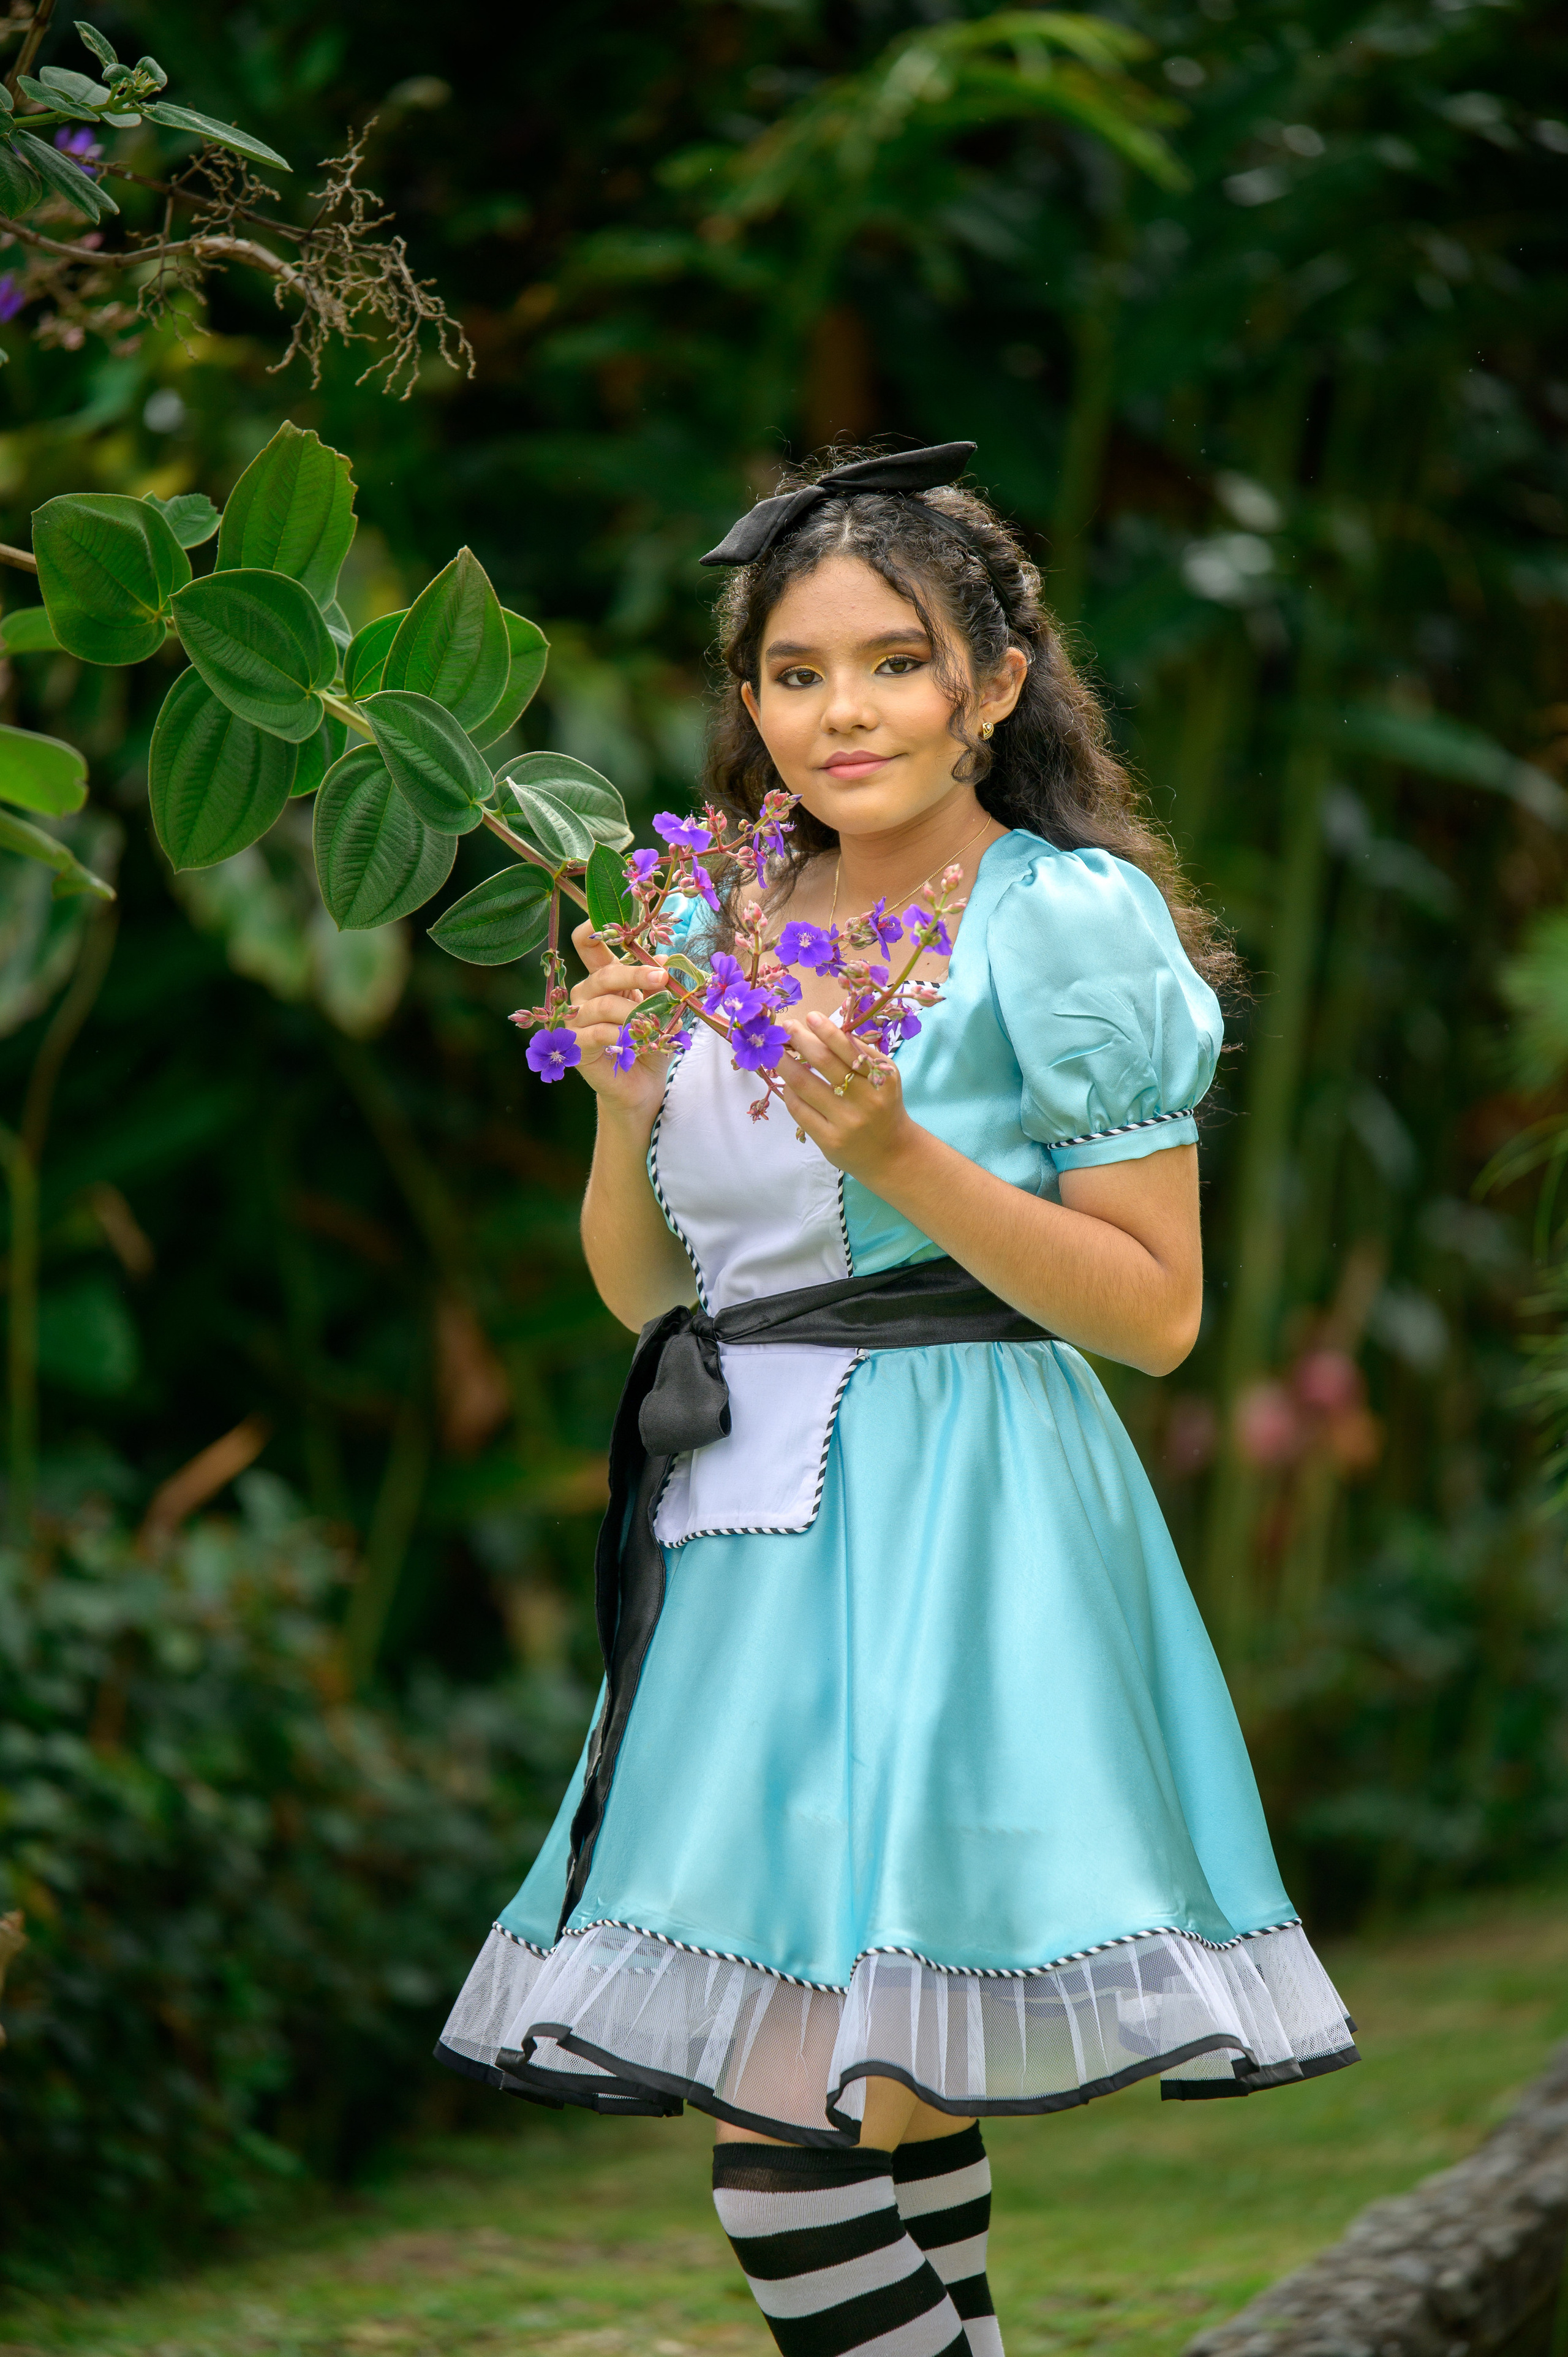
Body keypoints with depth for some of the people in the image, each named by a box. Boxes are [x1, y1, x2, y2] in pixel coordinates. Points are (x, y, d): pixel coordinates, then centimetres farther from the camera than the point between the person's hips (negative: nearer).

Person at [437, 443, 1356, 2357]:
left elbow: (1156, 1313, -9)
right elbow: (643, 1290, 17)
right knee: (877, 2115, 10)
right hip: (752, 1526, 7)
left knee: (788, 2131, -12)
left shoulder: (1065, 920, -6)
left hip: (947, 1531, -7)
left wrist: (899, 1157, -19)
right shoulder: (723, 919, 12)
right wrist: (626, 1105, -2)